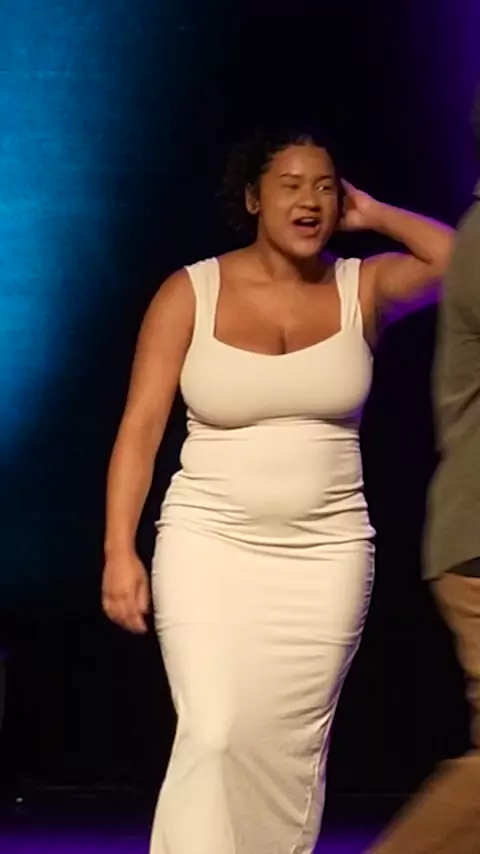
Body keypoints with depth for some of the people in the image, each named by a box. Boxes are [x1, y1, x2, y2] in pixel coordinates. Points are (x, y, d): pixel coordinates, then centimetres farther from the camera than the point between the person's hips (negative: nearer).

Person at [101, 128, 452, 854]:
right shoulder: (190, 294, -1)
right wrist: (119, 551, -12)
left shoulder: (363, 288, 3)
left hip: (327, 555, 2)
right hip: (209, 546, -2)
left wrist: (373, 216, -1)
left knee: (293, 750, 4)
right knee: (213, 735, -14)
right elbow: (141, 427, -4)